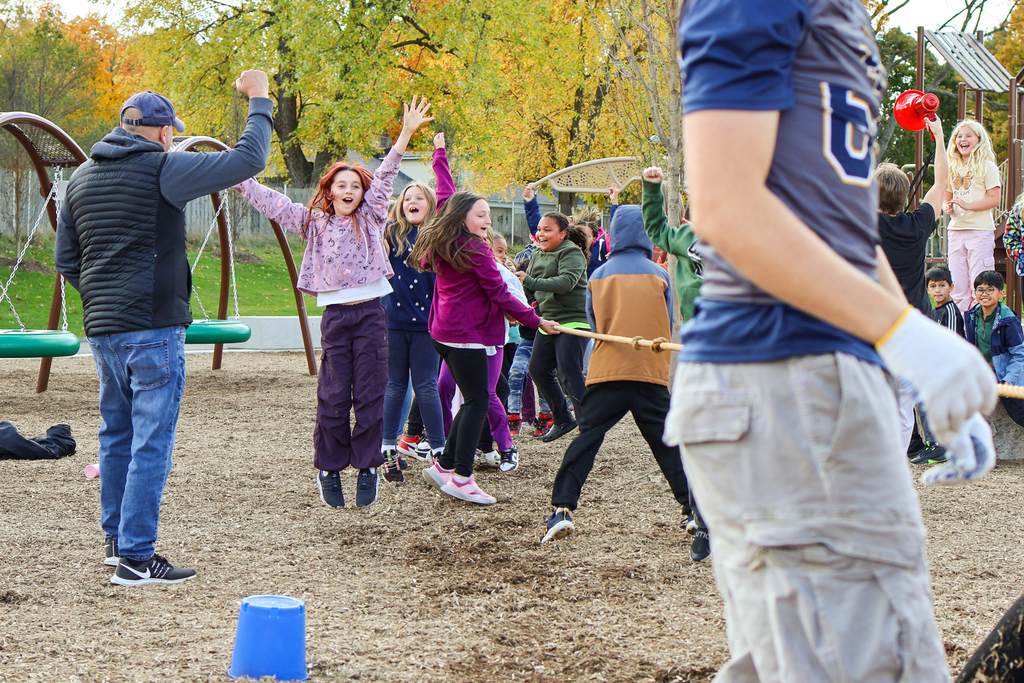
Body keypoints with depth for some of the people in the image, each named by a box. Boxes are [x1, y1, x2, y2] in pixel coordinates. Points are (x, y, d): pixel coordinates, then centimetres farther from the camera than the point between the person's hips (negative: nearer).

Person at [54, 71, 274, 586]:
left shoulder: (82, 177, 12)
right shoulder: (163, 170, -10)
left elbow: (65, 258, 16)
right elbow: (248, 159, -12)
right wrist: (259, 103, 1)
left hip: (101, 330, 8)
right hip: (153, 330, -8)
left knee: (116, 436, 18)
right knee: (151, 443, -4)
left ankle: (116, 540, 27)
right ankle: (135, 558, -5)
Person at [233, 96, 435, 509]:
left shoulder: (370, 218, 10)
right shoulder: (314, 222, 13)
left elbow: (385, 176, 1)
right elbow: (273, 203, 16)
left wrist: (406, 134, -9)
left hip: (371, 313, -1)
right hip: (335, 316, 1)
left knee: (369, 394, -1)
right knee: (333, 397, -2)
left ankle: (367, 465, 7)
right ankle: (329, 468, 8)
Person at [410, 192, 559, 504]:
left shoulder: (441, 247, 12)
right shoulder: (475, 250, -13)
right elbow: (499, 294, -13)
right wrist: (536, 320, -8)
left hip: (444, 334, 9)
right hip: (467, 336, -9)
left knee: (472, 400, 14)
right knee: (477, 402, -7)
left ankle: (443, 465, 16)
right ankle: (461, 477, -11)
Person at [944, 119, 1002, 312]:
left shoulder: (987, 167, -2)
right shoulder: (953, 168, 15)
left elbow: (995, 199, -9)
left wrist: (968, 205, -21)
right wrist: (947, 206, -3)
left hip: (980, 231, -6)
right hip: (956, 230, 6)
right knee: (958, 287, 5)